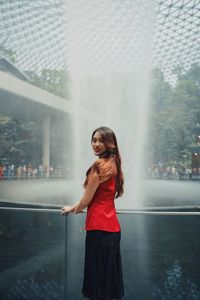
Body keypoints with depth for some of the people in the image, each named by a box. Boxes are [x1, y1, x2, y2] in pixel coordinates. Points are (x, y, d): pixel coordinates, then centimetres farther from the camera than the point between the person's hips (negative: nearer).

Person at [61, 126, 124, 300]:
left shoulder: (100, 165, -16)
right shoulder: (112, 164, 11)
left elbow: (87, 199, -10)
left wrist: (73, 209, 10)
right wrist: (75, 207, 23)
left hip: (100, 227, -9)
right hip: (112, 226, 9)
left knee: (99, 276, 5)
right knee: (110, 275, 19)